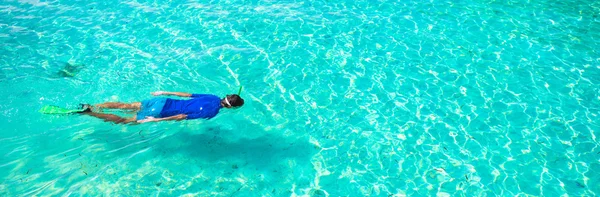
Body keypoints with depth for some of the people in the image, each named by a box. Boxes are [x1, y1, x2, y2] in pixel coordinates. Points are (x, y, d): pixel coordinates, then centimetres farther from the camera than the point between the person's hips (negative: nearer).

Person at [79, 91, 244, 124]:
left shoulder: (214, 97, 6)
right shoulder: (213, 111, -19)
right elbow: (183, 116, -23)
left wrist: (166, 93, 24)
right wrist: (157, 120, -21)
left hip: (162, 101, 7)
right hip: (161, 112, -7)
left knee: (123, 106, 18)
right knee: (124, 121, 6)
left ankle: (90, 106, 21)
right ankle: (88, 112, 6)